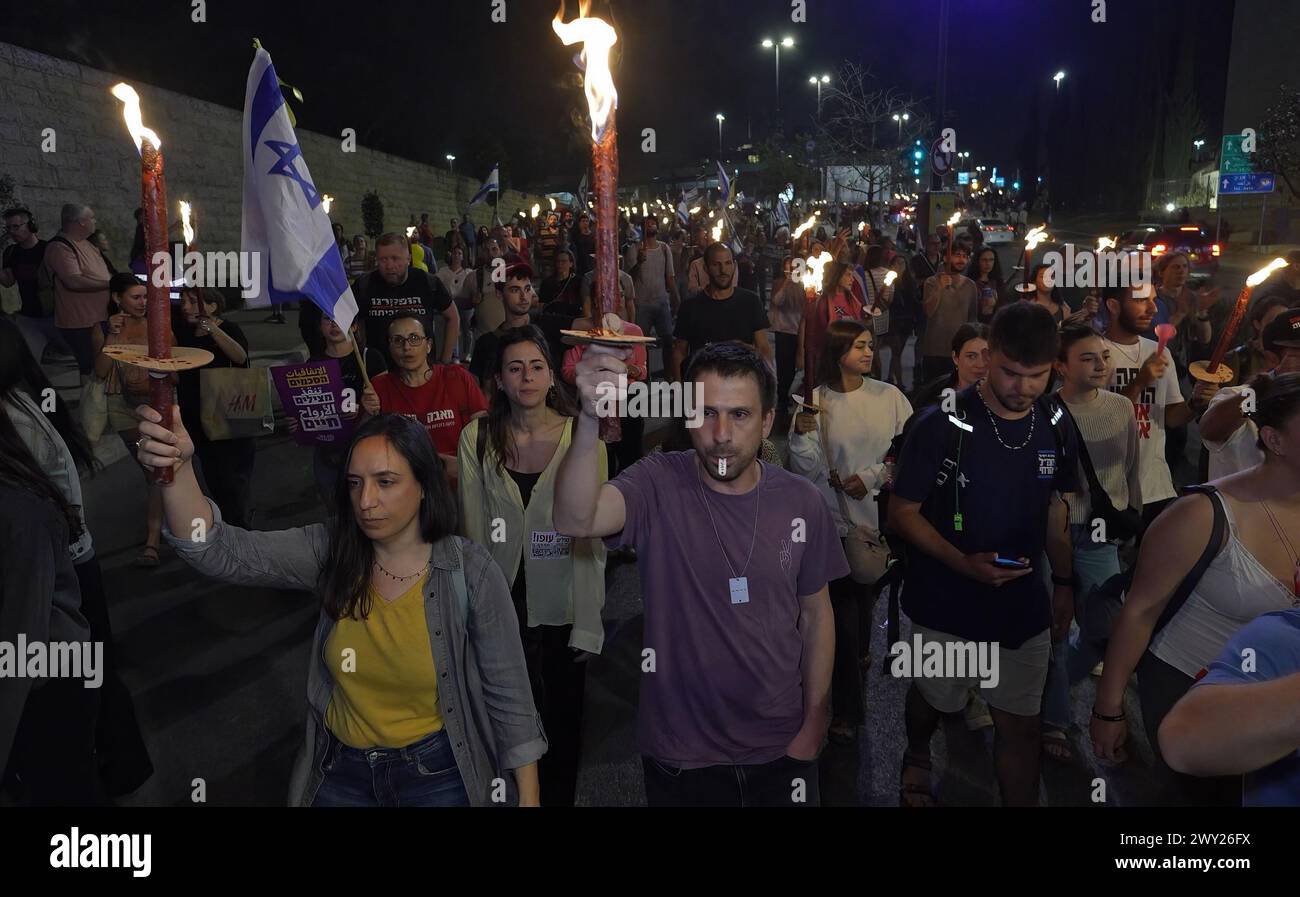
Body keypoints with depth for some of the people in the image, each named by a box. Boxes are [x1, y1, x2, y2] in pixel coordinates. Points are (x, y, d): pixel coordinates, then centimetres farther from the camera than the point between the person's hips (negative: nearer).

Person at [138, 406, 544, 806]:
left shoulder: (470, 571, -18)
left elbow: (508, 694, -11)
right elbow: (225, 553, -23)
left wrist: (529, 798, -9)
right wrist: (178, 469, -40)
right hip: (341, 774, 3)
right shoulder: (331, 551, -10)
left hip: (437, 775, -3)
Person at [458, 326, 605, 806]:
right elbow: (474, 530, -2)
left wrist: (588, 622, -9)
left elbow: (592, 536, -8)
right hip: (504, 604, 1)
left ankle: (560, 795, 37)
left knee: (563, 718, 15)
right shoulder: (477, 438, -5)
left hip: (562, 606, 0)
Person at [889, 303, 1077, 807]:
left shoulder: (1055, 430, -2)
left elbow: (1055, 508, 12)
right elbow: (902, 513, -14)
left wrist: (1064, 582, 9)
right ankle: (917, 757, 52)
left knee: (1020, 724, 7)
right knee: (935, 699, 20)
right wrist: (964, 564, -26)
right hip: (947, 606, -3)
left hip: (1024, 606, 3)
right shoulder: (941, 426, -18)